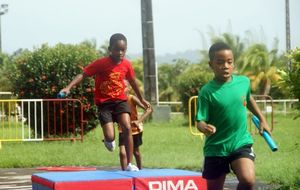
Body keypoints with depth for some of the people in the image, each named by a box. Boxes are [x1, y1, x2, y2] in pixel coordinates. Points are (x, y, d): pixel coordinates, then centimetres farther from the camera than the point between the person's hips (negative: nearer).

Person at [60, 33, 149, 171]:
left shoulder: (126, 64, -2)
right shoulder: (100, 63, -16)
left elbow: (133, 82, 15)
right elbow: (83, 74, -18)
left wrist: (142, 100, 27)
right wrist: (68, 87, -33)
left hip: (120, 101, 3)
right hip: (104, 103, -3)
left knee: (127, 128, -19)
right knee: (110, 137, -14)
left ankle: (129, 164, -12)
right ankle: (108, 140, 28)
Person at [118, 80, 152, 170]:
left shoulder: (132, 98, -26)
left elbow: (148, 109, -35)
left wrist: (139, 121, -47)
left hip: (135, 128, -1)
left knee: (136, 152, 17)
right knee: (122, 152, -16)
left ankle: (140, 170, 41)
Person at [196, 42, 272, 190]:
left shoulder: (244, 82, -3)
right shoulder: (207, 91, -14)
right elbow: (200, 121, -14)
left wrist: (262, 119, 23)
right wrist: (205, 128, -36)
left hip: (241, 143, 1)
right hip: (216, 148, -1)